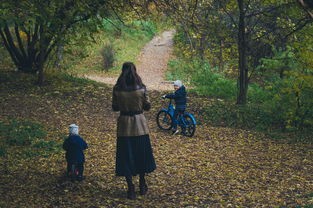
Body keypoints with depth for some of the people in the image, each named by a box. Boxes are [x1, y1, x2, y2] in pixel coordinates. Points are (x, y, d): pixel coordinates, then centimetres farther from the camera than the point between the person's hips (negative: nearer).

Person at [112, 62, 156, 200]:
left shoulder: (117, 89, -10)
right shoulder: (141, 87, -10)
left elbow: (115, 108, 0)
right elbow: (147, 107, -3)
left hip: (124, 124, 0)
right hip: (139, 123, 1)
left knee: (126, 156, 8)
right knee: (142, 154, 17)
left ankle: (131, 189, 9)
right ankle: (142, 186, 28)